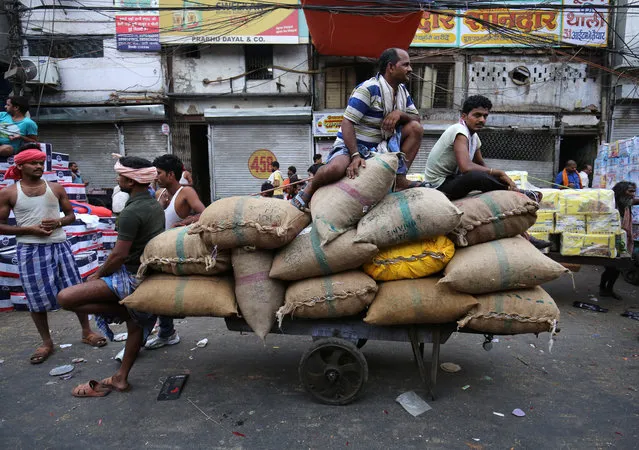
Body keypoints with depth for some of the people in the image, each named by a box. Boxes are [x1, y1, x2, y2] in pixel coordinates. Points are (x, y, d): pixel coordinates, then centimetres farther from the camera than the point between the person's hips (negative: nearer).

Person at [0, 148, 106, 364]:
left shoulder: (56, 188, 5)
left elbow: (71, 215, 12)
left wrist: (58, 222, -10)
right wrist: (29, 229, -14)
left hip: (59, 246, 2)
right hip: (30, 250, -1)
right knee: (37, 298, 5)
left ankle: (86, 332, 19)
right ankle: (47, 342, 20)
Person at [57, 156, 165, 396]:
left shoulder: (131, 213, -20)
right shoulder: (155, 205, 9)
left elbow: (119, 255, -20)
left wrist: (97, 275, -2)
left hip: (133, 276, -10)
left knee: (66, 298, -14)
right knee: (136, 323, 19)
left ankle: (121, 312, -3)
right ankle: (121, 378, 31)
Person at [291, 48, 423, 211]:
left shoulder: (402, 90, 8)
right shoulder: (369, 89, -18)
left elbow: (416, 117, 11)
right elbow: (347, 123, -22)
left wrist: (399, 113, -13)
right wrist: (355, 156, -32)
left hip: (381, 145, 8)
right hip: (351, 144, -7)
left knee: (415, 128, -7)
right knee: (334, 169, -39)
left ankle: (400, 179, -10)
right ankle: (310, 189, -5)